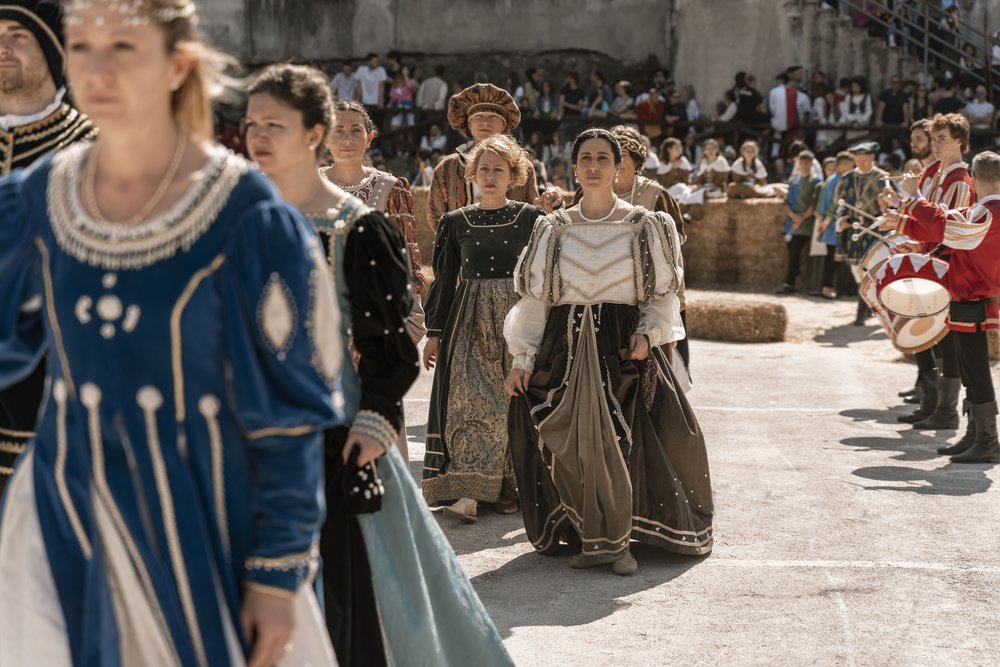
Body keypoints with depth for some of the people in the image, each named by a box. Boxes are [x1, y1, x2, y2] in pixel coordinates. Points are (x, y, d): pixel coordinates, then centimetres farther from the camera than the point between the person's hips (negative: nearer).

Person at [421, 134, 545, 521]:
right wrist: (434, 332, 7)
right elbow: (446, 279, 10)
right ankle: (467, 490, -14)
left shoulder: (531, 218, 2)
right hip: (469, 323, 1)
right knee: (470, 402, -9)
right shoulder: (455, 222, 7)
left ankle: (509, 487, 10)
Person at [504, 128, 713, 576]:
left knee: (622, 444, -8)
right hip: (564, 349, 2)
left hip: (622, 348, -2)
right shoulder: (553, 230, 10)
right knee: (568, 446, -3)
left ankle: (618, 541, 8)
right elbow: (534, 299, 9)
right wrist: (523, 360, 2)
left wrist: (648, 334, -11)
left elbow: (661, 296, 7)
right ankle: (589, 538, 13)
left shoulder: (644, 227, 6)